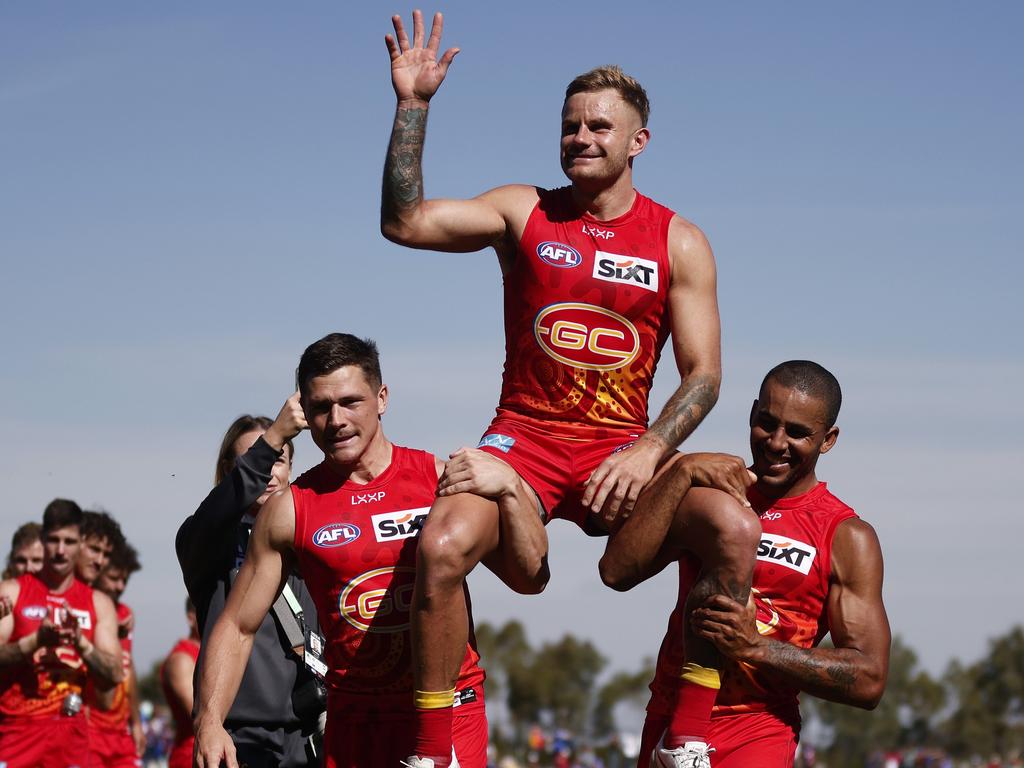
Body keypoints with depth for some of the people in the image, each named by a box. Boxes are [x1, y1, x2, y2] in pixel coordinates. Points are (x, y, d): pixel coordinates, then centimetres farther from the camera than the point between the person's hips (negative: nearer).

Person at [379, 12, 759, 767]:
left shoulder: (679, 242, 3)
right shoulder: (526, 213, 4)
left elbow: (703, 373, -1)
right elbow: (404, 222, -6)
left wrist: (649, 451, -18)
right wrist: (412, 107, -12)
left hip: (621, 446, 1)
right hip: (524, 437, 0)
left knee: (735, 527, -25)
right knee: (443, 547, -29)